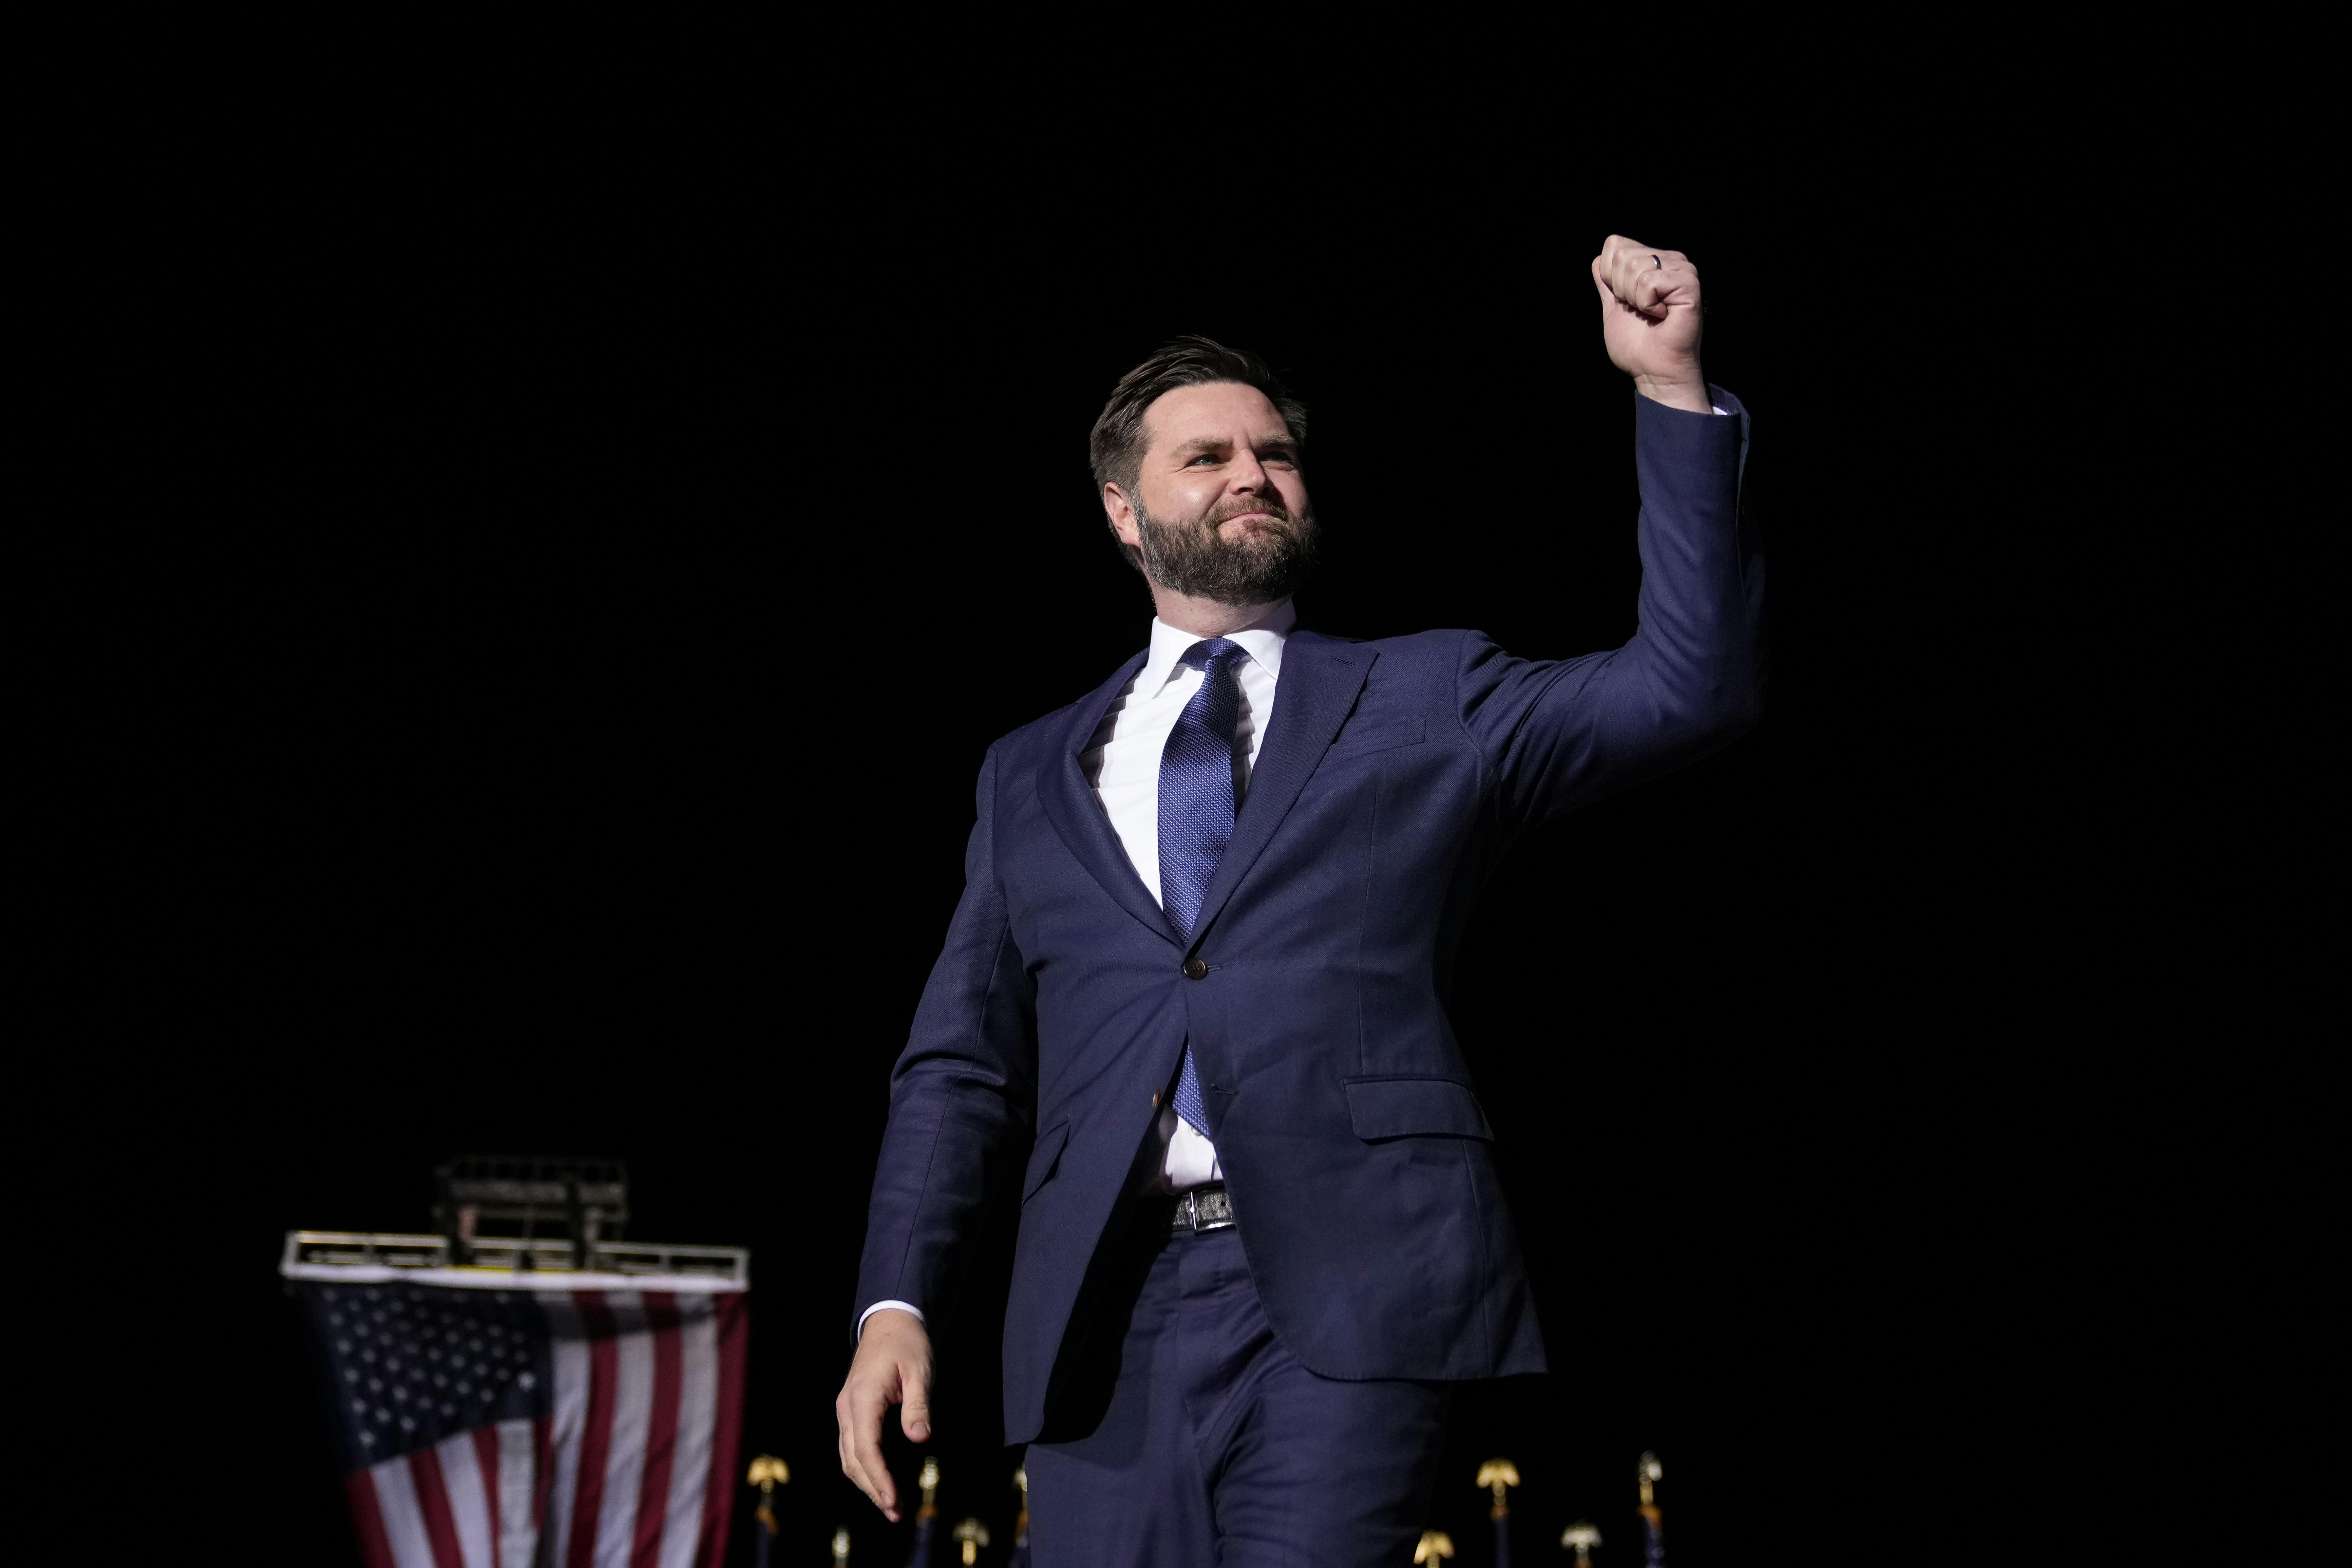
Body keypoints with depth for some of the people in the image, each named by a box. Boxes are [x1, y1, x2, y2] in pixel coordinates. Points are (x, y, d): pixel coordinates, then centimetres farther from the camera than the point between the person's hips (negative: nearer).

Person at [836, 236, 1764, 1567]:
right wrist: (896, 1304, 3)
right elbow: (962, 1067, 17)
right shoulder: (1034, 775, 21)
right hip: (1107, 1314, 3)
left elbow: (1692, 687, 3)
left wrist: (1675, 391, -4)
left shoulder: (1422, 706, 14)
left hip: (1345, 1297, -2)